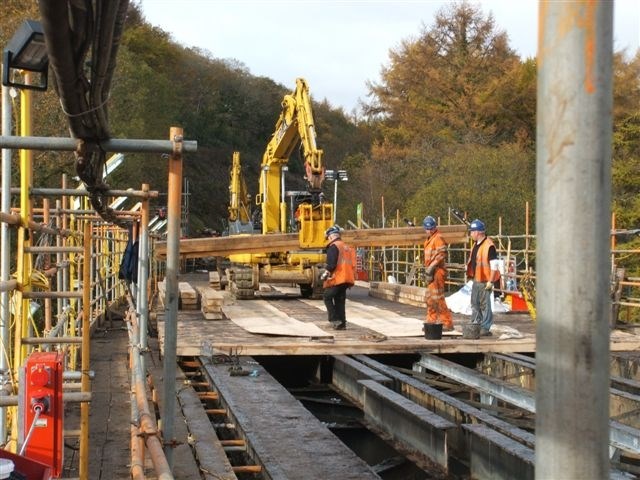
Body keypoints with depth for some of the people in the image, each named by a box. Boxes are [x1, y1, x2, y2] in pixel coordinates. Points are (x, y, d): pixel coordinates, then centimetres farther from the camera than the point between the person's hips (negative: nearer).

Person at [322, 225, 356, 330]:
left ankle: (335, 320, -5)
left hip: (336, 278, -8)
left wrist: (326, 274, -8)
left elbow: (331, 263, -19)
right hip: (347, 278, 8)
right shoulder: (347, 247, 18)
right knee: (340, 301, 13)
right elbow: (352, 264, 20)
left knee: (328, 298, 4)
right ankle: (342, 323, 11)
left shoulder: (333, 247, -9)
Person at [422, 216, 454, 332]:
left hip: (437, 271, -10)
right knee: (430, 298, 16)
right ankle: (431, 321, 25)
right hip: (431, 272, 10)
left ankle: (447, 323, -8)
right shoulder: (429, 239, 18)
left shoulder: (438, 238, -12)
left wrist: (431, 267, -23)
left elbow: (442, 254, -22)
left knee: (437, 297, -11)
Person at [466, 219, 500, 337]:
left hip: (485, 281, -9)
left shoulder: (489, 246, -17)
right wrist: (471, 276, 22)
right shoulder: (476, 245, 13)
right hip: (476, 280, 9)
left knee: (485, 305, -3)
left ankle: (485, 328, 3)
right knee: (475, 304, 14)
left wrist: (490, 281, -20)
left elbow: (494, 265, -18)